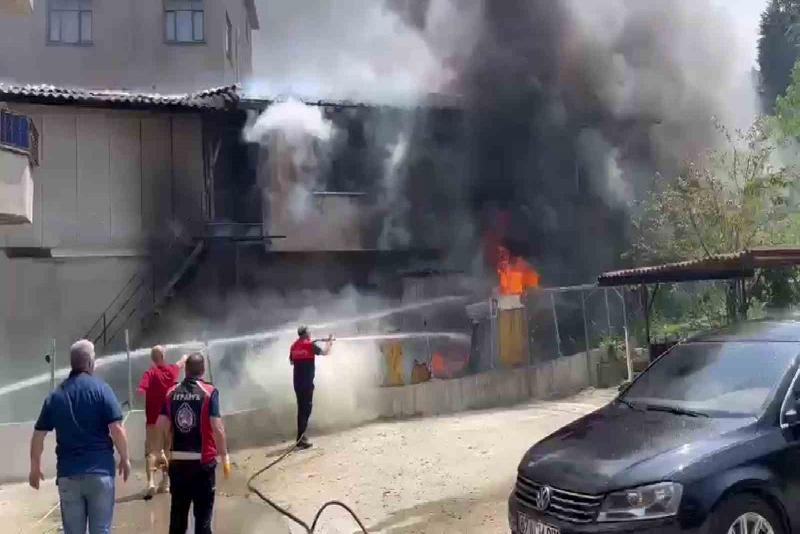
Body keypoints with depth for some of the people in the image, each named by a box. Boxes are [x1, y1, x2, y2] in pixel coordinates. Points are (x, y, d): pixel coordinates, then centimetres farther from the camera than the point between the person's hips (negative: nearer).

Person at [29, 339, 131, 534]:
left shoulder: (55, 395, 5)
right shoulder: (101, 389, -6)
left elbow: (38, 435, 9)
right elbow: (116, 429, -12)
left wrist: (35, 468, 22)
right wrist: (124, 458, 2)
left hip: (67, 475, 3)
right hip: (100, 472, -3)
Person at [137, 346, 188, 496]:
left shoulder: (150, 373, -8)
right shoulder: (172, 370, 5)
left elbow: (141, 390, -27)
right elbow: (180, 364, 30)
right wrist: (184, 358, 50)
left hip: (154, 419, -4)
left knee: (151, 451, -5)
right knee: (168, 450, 14)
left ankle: (151, 481, -21)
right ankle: (165, 482, 17)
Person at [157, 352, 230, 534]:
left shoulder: (172, 392, 3)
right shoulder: (209, 392, -10)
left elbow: (162, 425, -1)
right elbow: (217, 428, -14)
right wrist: (225, 456, -6)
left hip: (177, 460, 4)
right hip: (203, 460, -4)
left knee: (178, 510, 15)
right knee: (203, 512, 5)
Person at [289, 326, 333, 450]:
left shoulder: (294, 346, 8)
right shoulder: (310, 345, -8)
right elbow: (325, 352, -1)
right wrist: (329, 342, 15)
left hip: (297, 382, 6)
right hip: (307, 382, -6)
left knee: (301, 408, 15)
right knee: (306, 409, -5)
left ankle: (301, 436, 21)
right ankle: (300, 439, -9)